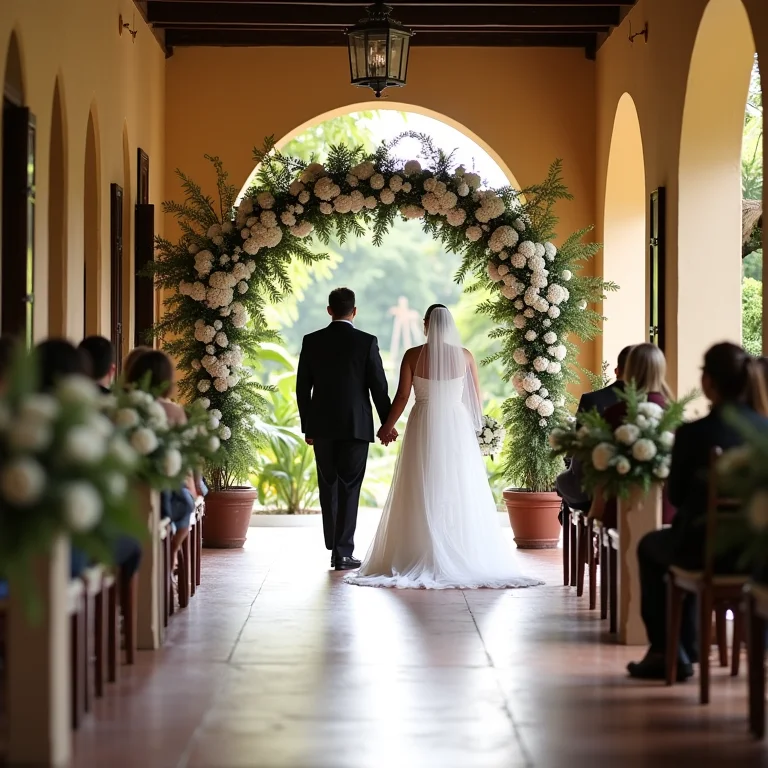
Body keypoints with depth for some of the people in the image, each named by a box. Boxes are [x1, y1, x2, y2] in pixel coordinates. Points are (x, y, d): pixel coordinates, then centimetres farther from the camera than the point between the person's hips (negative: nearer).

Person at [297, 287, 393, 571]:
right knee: (349, 489, 1)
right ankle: (343, 552, -1)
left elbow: (302, 388, 3)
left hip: (322, 427, 2)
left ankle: (334, 547, 21)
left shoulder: (311, 341, 0)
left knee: (328, 487, 14)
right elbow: (379, 387, -5)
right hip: (356, 427, -2)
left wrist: (307, 427, 12)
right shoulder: (367, 342, -6)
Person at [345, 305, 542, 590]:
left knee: (422, 496, 4)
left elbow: (402, 397, -5)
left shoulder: (413, 355, -6)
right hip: (457, 428, 1)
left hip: (423, 427, -1)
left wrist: (387, 426, 9)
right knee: (460, 494, 5)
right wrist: (473, 426, 23)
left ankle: (419, 558, 2)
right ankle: (464, 557, 4)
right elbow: (476, 397, 5)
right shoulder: (465, 356, -1)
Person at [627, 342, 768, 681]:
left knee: (650, 546, 30)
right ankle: (685, 647, 45)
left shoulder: (693, 433, -17)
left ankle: (667, 653, 32)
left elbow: (677, 496, -2)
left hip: (711, 551, -5)